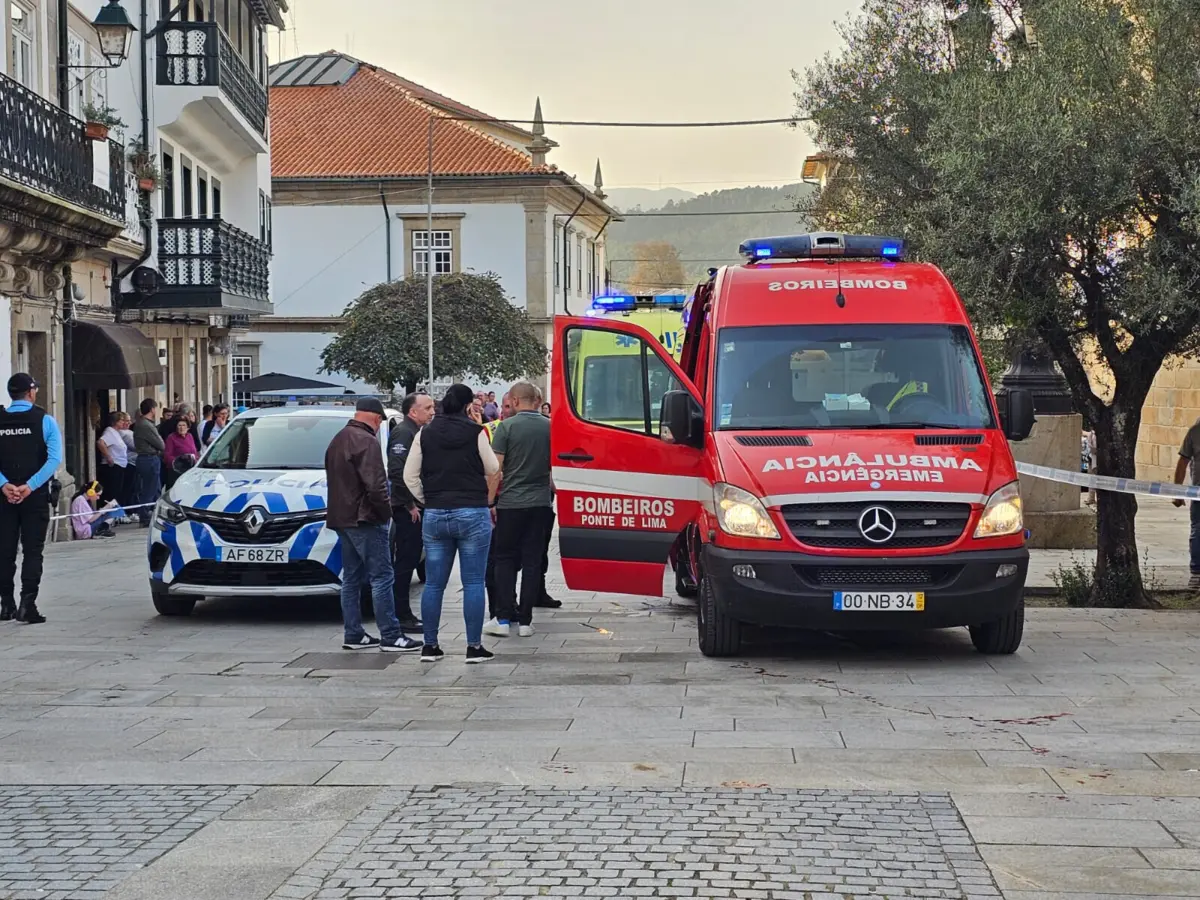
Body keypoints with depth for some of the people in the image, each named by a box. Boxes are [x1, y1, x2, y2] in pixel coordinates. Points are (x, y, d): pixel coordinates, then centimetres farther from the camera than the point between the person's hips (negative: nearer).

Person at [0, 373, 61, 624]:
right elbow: (54, 458, -14)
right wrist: (30, 486, -15)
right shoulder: (44, 420, -5)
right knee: (32, 551, 1)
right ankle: (27, 605, -8)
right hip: (35, 496, -2)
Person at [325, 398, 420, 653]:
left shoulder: (338, 439, 16)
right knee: (381, 577, -8)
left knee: (352, 578, 13)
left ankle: (352, 634, 15)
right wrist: (386, 511, -10)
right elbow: (374, 484, -22)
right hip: (364, 519, -10)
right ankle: (390, 636, -9)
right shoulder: (366, 441, -16)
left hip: (342, 517, 10)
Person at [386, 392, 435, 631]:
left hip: (414, 508, 10)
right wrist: (410, 504, -20)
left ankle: (404, 614, 18)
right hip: (407, 509, -10)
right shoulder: (403, 433, -14)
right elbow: (397, 472, -24)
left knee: (409, 561, 12)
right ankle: (402, 616, -4)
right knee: (405, 562, -7)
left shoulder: (416, 432, 17)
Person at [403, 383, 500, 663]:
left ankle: (430, 646, 12)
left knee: (434, 584, 9)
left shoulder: (425, 434, 3)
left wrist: (427, 501, 14)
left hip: (435, 515, 3)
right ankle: (474, 647, 0)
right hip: (473, 514, -3)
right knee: (473, 583, 1)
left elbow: (410, 476, 4)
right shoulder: (475, 432, -7)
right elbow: (493, 470, 3)